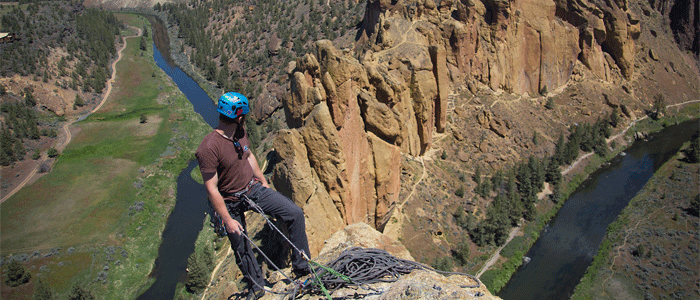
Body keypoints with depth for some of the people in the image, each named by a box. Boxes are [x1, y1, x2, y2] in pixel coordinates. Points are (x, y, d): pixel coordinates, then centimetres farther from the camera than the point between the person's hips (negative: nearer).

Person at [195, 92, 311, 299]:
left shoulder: (240, 132, -6)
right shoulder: (208, 148, -29)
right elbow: (211, 189, -25)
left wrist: (263, 182, 21)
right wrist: (227, 220, -22)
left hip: (254, 189, 6)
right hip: (231, 202, -6)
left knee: (295, 214, -5)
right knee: (241, 249, 10)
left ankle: (302, 268, 9)